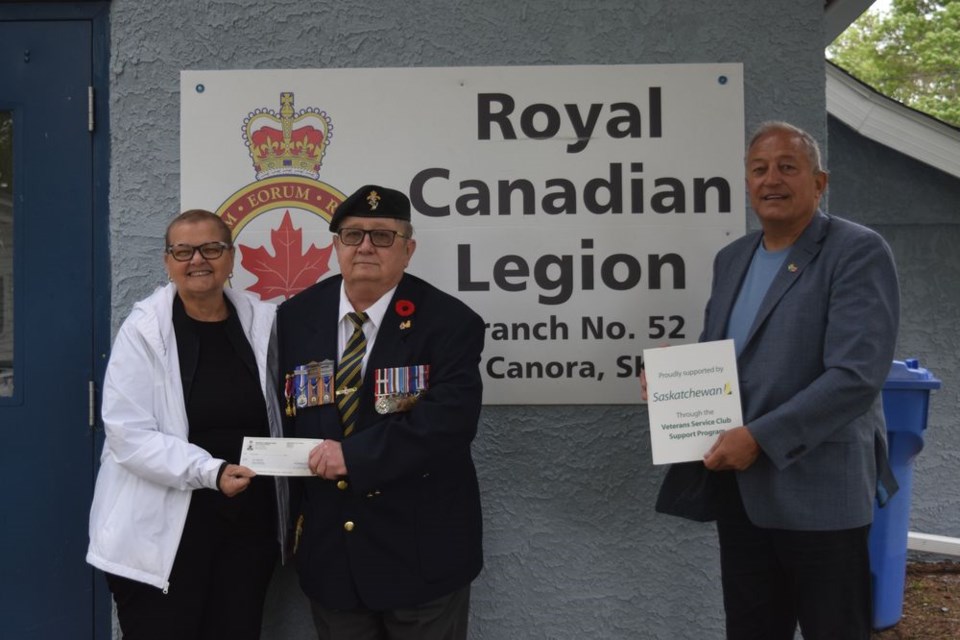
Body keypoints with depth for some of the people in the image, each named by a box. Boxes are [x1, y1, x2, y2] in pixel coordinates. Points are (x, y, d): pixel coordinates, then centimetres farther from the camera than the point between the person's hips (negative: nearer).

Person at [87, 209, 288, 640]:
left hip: (248, 520, 3)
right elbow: (128, 434, -14)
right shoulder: (144, 329, -8)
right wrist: (210, 471, -22)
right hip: (162, 529, -3)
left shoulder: (261, 322, 2)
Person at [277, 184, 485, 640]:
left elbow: (450, 420, -23)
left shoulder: (449, 322, -12)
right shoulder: (296, 318, 2)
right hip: (328, 549, 4)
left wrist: (355, 455, -25)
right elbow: (279, 414, 7)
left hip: (421, 551, -3)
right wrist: (291, 507, 1)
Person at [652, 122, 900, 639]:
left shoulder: (859, 252, -11)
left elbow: (856, 377, -21)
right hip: (736, 484, 7)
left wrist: (759, 438, -23)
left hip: (817, 490, -6)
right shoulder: (731, 258, 11)